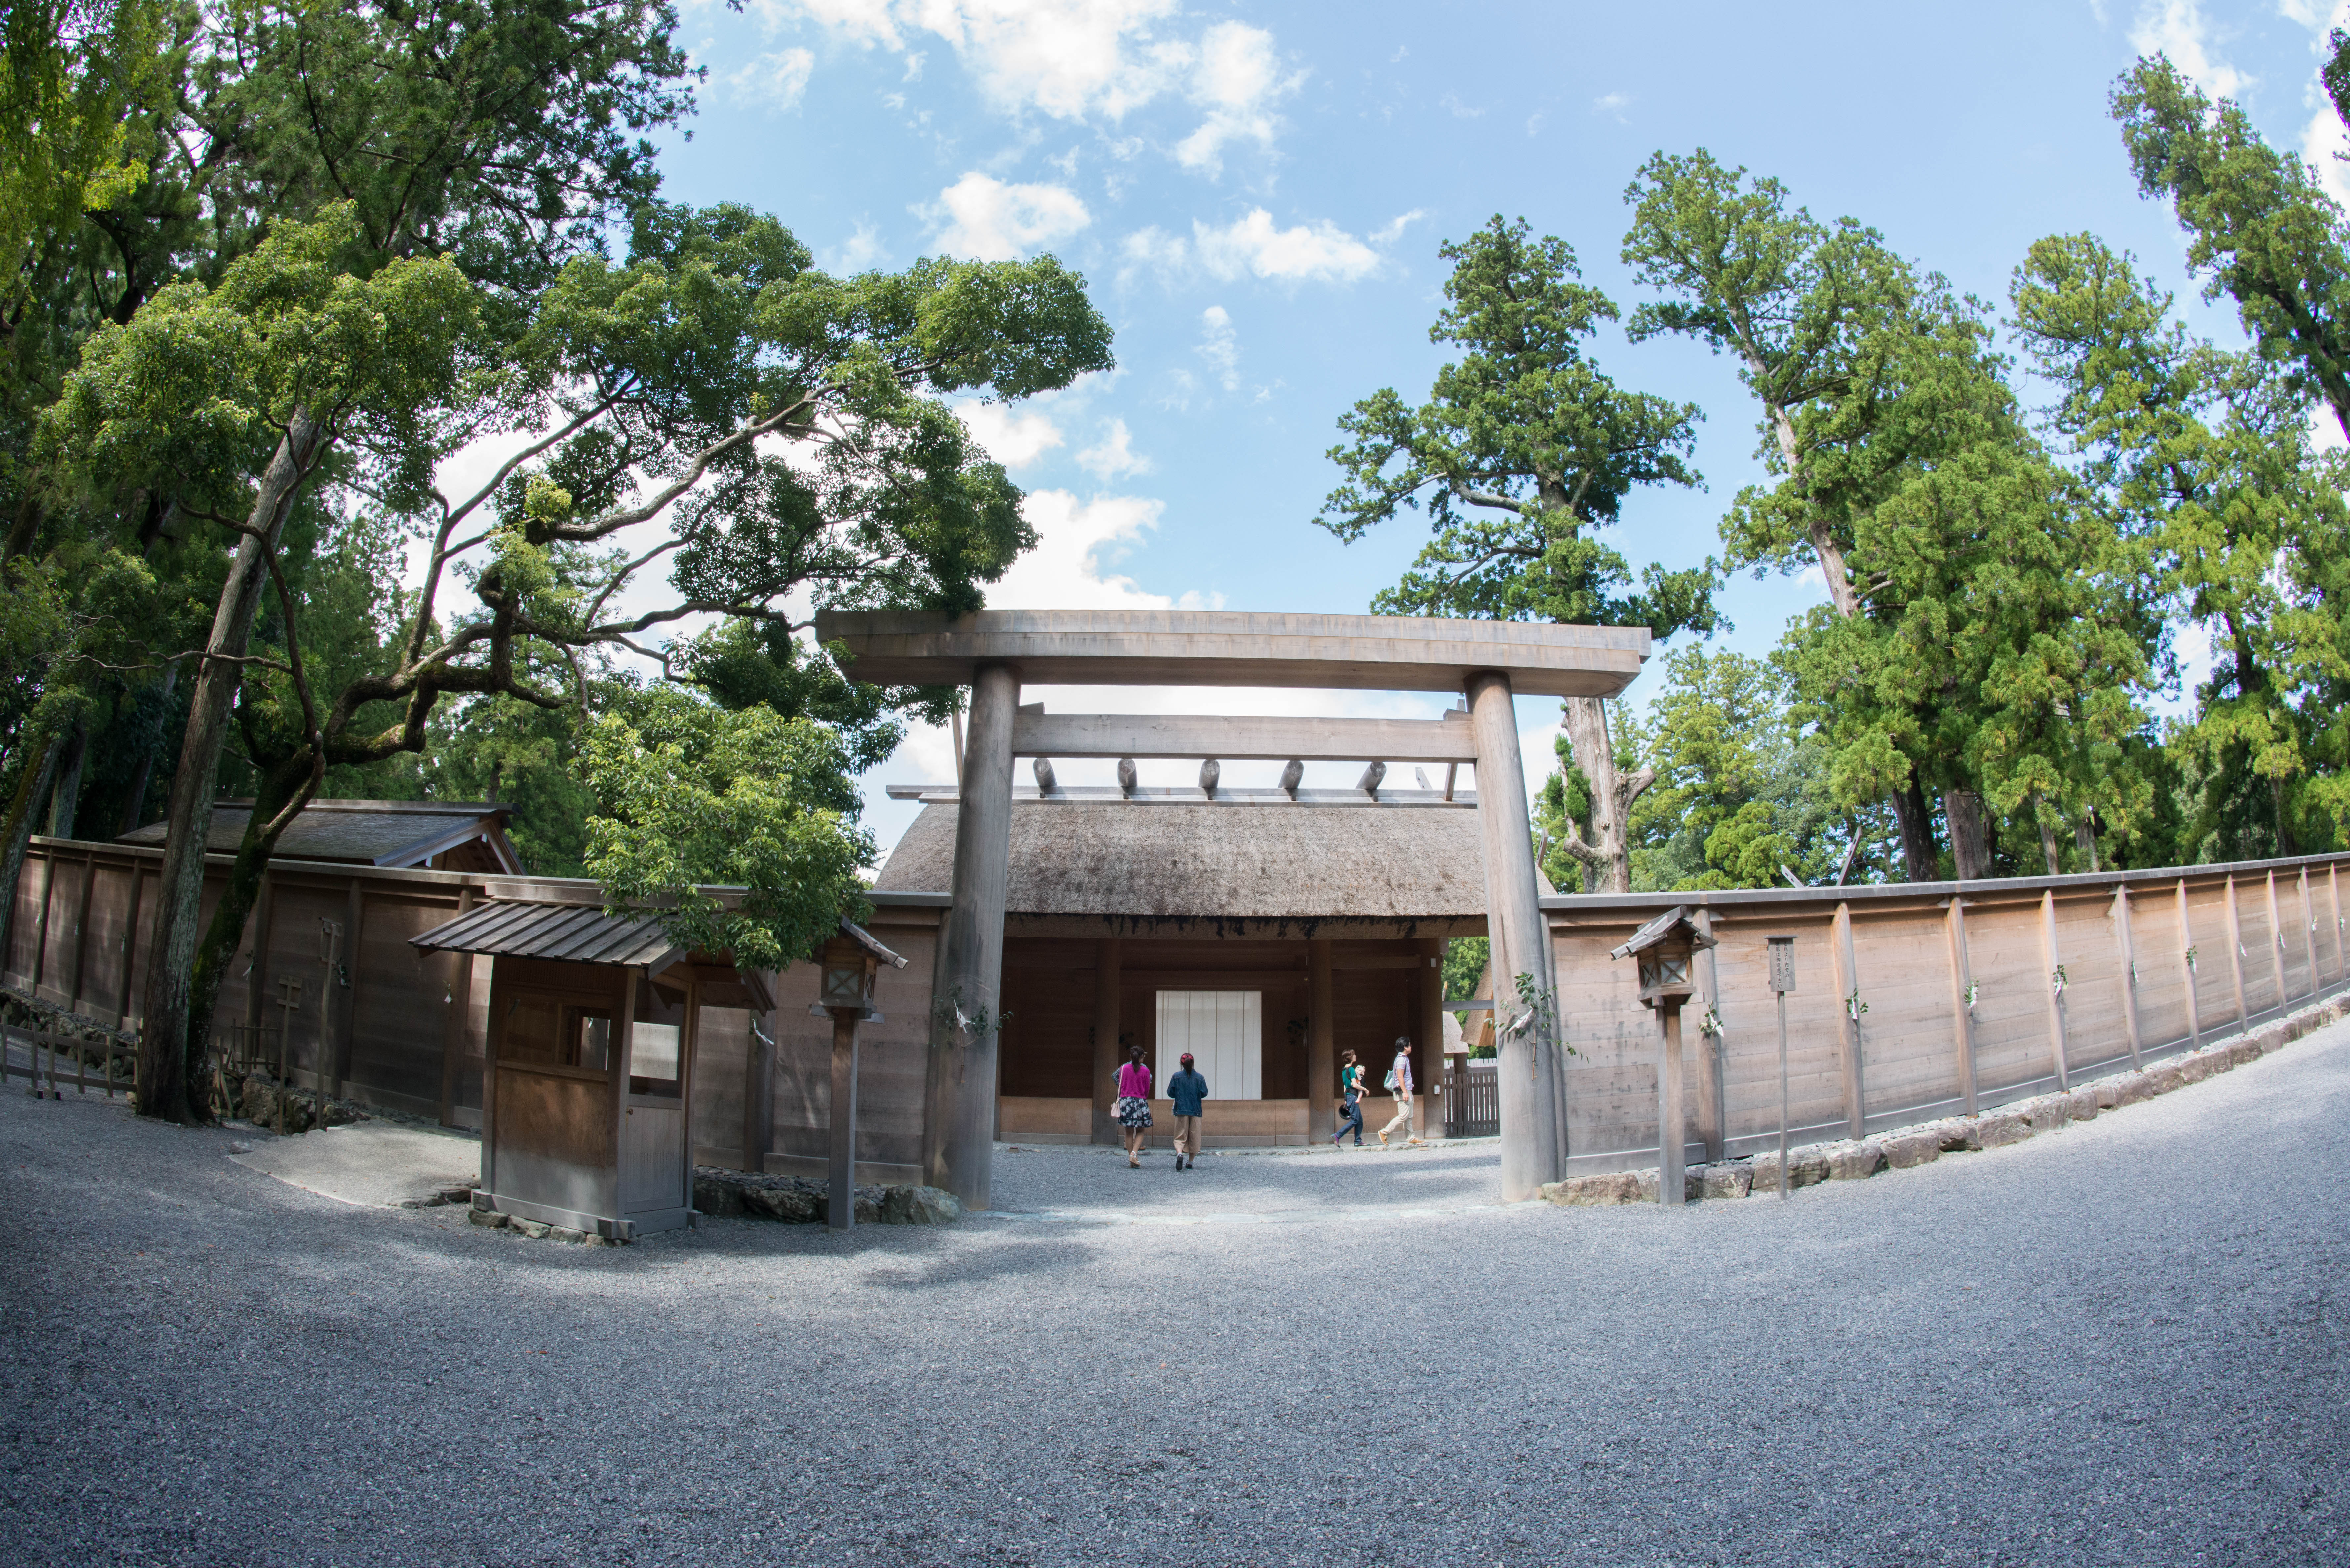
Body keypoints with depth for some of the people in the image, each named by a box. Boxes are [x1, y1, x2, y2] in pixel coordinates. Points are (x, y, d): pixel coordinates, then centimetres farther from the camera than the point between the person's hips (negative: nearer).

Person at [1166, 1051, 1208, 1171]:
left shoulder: (1177, 1077, -3)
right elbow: (1204, 1093, 0)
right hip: (1196, 1111, 1)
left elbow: (1170, 1093, 0)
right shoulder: (1200, 1078, -2)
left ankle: (1180, 1154, -26)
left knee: (1180, 1136, 1)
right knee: (1194, 1137, 11)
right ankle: (1190, 1162, 16)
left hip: (1181, 1110, -1)